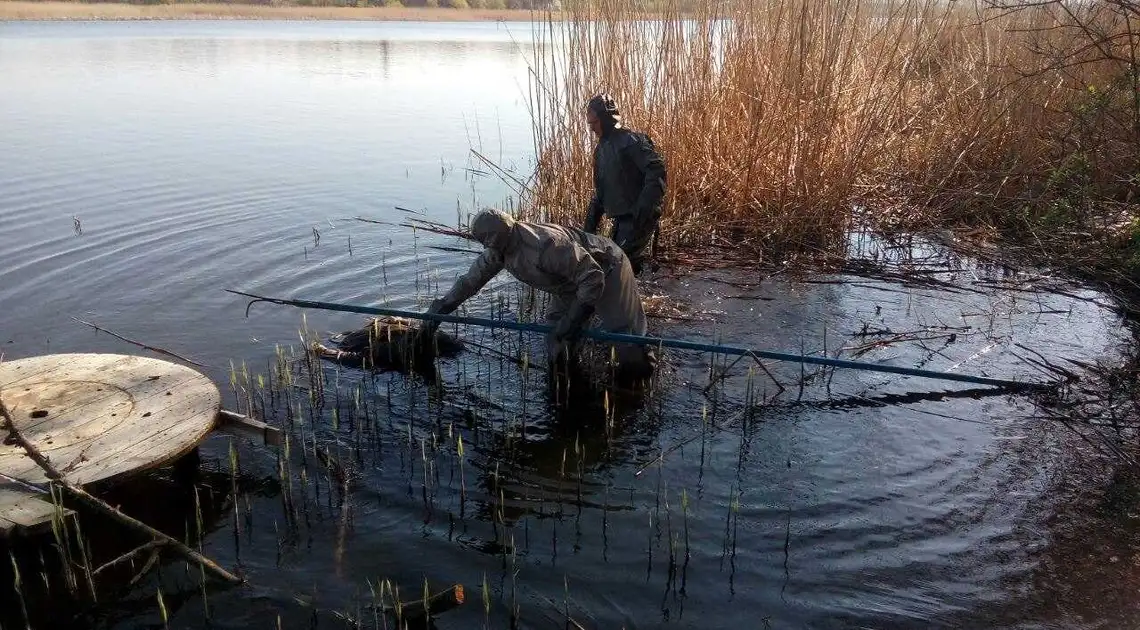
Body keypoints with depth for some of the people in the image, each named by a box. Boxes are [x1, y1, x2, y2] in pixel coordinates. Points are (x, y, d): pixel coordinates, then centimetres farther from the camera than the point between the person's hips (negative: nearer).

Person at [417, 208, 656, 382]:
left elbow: (593, 278, -35)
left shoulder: (546, 245, -38)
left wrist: (573, 320, -36)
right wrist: (438, 310, -6)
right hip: (574, 282, 9)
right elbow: (471, 279, -1)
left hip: (607, 271, -9)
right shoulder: (499, 249, -9)